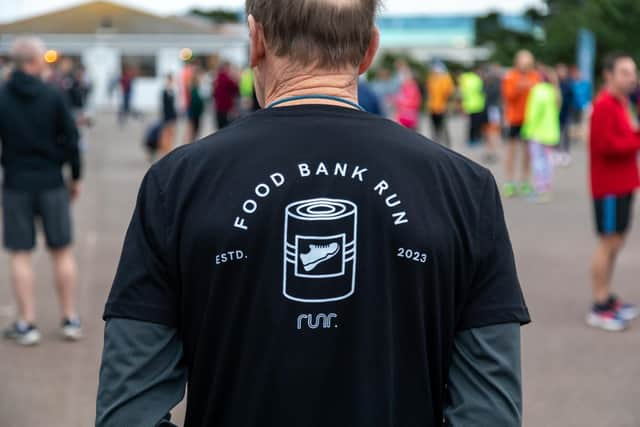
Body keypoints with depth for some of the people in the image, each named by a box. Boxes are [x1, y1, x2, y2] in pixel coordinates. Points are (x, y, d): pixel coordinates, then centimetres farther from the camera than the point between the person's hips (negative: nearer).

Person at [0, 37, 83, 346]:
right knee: (62, 251, 10)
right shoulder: (53, 96, -6)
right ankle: (70, 319, 15)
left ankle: (27, 323, 6)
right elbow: (71, 140, -4)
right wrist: (75, 177, 8)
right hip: (52, 184, 0)